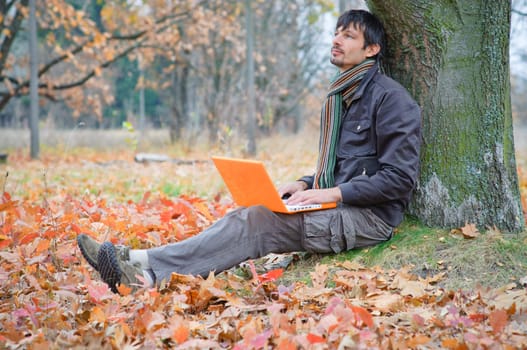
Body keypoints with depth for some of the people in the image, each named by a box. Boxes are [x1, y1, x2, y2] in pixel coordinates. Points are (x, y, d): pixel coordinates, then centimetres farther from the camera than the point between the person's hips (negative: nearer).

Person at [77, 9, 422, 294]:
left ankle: (150, 268, -33)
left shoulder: (391, 98, -9)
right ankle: (142, 266, -27)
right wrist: (306, 184, 5)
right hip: (336, 209, 8)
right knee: (249, 218, -13)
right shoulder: (339, 97, 21)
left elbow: (399, 178, -15)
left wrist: (334, 193, -19)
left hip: (371, 217, -8)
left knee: (255, 221, -25)